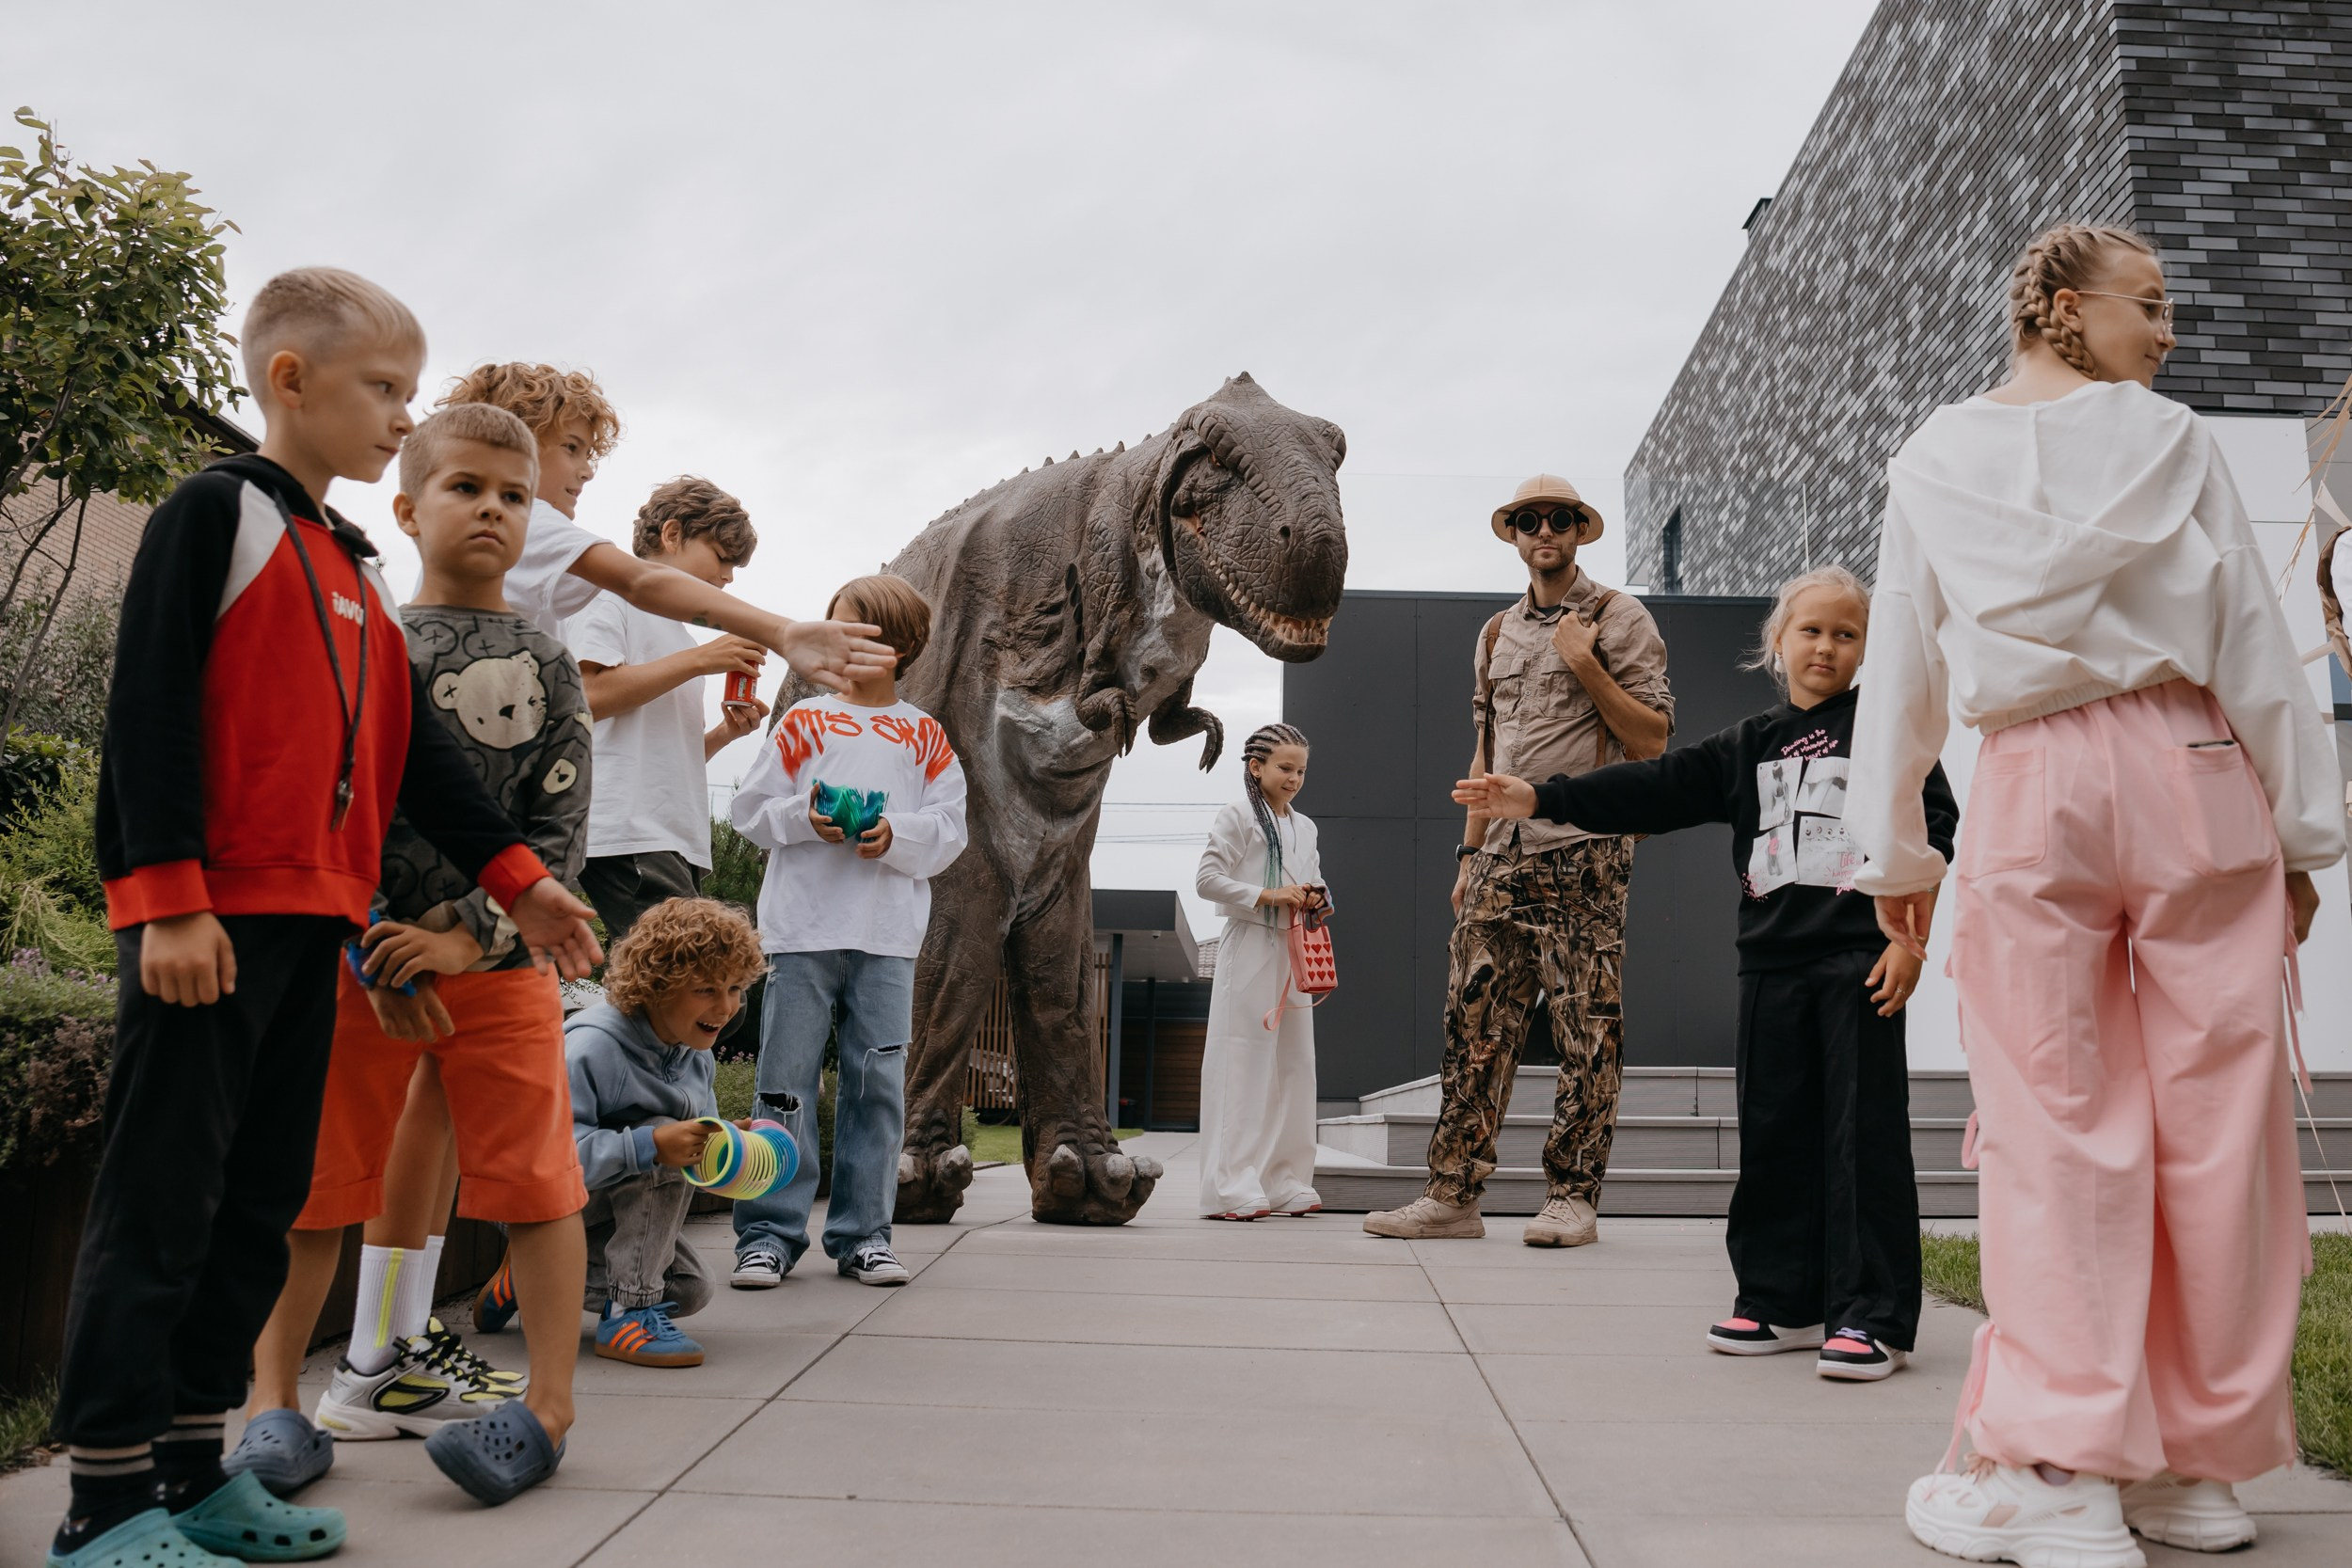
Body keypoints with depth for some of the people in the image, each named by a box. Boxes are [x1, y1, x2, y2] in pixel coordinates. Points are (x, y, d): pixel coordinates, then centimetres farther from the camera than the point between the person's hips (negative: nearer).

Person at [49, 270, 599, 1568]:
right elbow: (148, 708, -12)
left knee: (260, 1197, 10)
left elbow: (408, 744, 20)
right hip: (206, 919, -8)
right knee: (162, 1193, -4)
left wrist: (515, 877, 14)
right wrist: (170, 902, -18)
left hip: (309, 923, 8)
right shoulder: (214, 512, -3)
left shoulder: (353, 566, 20)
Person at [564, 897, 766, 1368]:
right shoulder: (592, 1046, -29)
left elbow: (698, 1154, 5)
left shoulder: (696, 1058, -1)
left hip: (599, 1213, 9)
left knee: (690, 1290, 3)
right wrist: (651, 1146, -45)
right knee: (662, 1143, -29)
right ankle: (627, 1314, -25)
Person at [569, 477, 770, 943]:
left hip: (677, 843, 9)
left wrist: (723, 734, 10)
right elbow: (588, 693, -13)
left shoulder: (678, 634, 30)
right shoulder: (610, 597, 5)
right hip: (627, 836, -9)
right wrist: (699, 660, -9)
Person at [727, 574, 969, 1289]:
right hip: (802, 931, -1)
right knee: (786, 1083, 0)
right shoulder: (804, 721, 10)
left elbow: (950, 828, 5)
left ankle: (862, 1235, 13)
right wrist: (804, 819, -11)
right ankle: (769, 1235, 6)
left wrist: (897, 835, -13)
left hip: (887, 938, 1)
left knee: (877, 1086, 3)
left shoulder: (925, 736, 12)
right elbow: (751, 809, 7)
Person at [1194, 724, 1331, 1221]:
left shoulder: (1305, 826, 18)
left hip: (1294, 955, 7)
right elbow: (1207, 879, -11)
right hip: (1249, 950, -7)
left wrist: (1316, 899, 2)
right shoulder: (1237, 819, -3)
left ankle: (1285, 1183, 14)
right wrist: (1267, 895, -18)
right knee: (1244, 1063, -9)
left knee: (1294, 1063, 7)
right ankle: (1232, 1188, -7)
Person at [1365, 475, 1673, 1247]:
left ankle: (1572, 1198, 4)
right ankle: (1452, 1194, 5)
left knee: (1587, 1029, -3)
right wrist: (1470, 852, 17)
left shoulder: (1618, 617, 3)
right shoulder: (1497, 633, 20)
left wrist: (1586, 666, -12)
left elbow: (1653, 737, -3)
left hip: (1583, 851, -5)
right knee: (1475, 1022, 2)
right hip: (1503, 853, 5)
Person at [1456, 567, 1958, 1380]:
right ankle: (1781, 1301, 18)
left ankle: (1873, 1316, 2)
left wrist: (1909, 934, -11)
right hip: (1772, 959, 5)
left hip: (1860, 956, -5)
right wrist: (1541, 799, -2)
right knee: (1772, 1131, 8)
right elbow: (1653, 788, 7)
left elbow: (1930, 826, -2)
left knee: (1864, 1131, -4)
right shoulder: (1747, 747, 15)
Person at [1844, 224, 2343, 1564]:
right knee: (2218, 1116, 6)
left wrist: (1896, 852, 13)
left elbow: (1902, 668, 8)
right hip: (2194, 776, 0)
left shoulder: (1934, 464, 8)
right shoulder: (2173, 440, 4)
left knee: (2057, 1125, 0)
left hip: (2033, 792, 0)